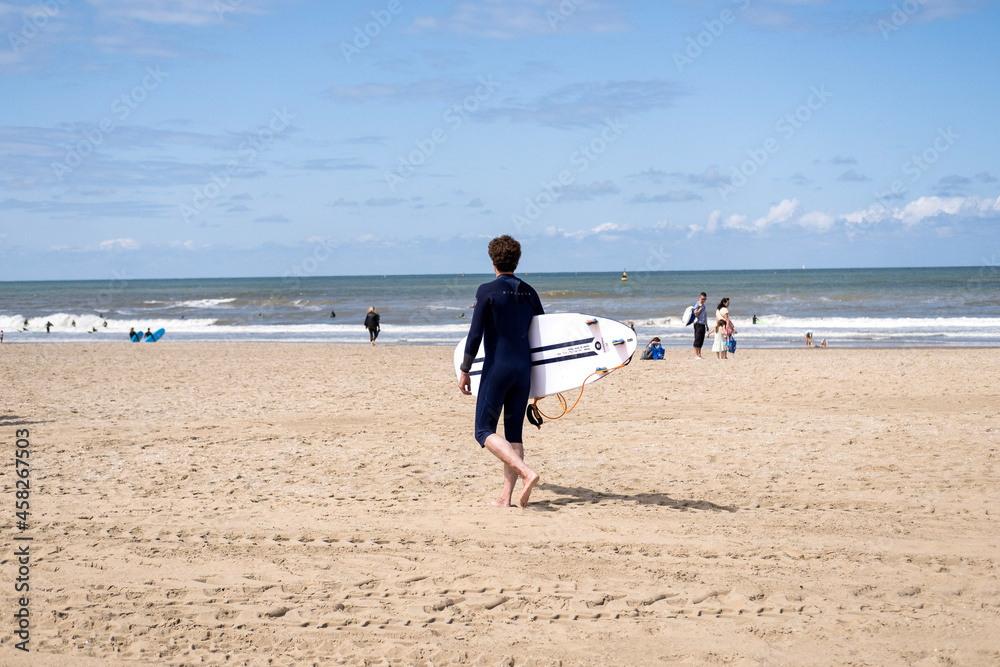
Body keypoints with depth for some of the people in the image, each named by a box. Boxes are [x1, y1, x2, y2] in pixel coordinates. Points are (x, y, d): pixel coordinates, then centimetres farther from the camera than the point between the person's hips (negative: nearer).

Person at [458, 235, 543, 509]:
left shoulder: (487, 291, -7)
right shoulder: (529, 293, 9)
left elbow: (475, 334, -11)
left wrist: (464, 370, -3)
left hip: (497, 368, -5)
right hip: (523, 368, 6)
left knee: (484, 431, -2)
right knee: (514, 432, 9)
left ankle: (526, 472, -22)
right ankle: (506, 495, 5)